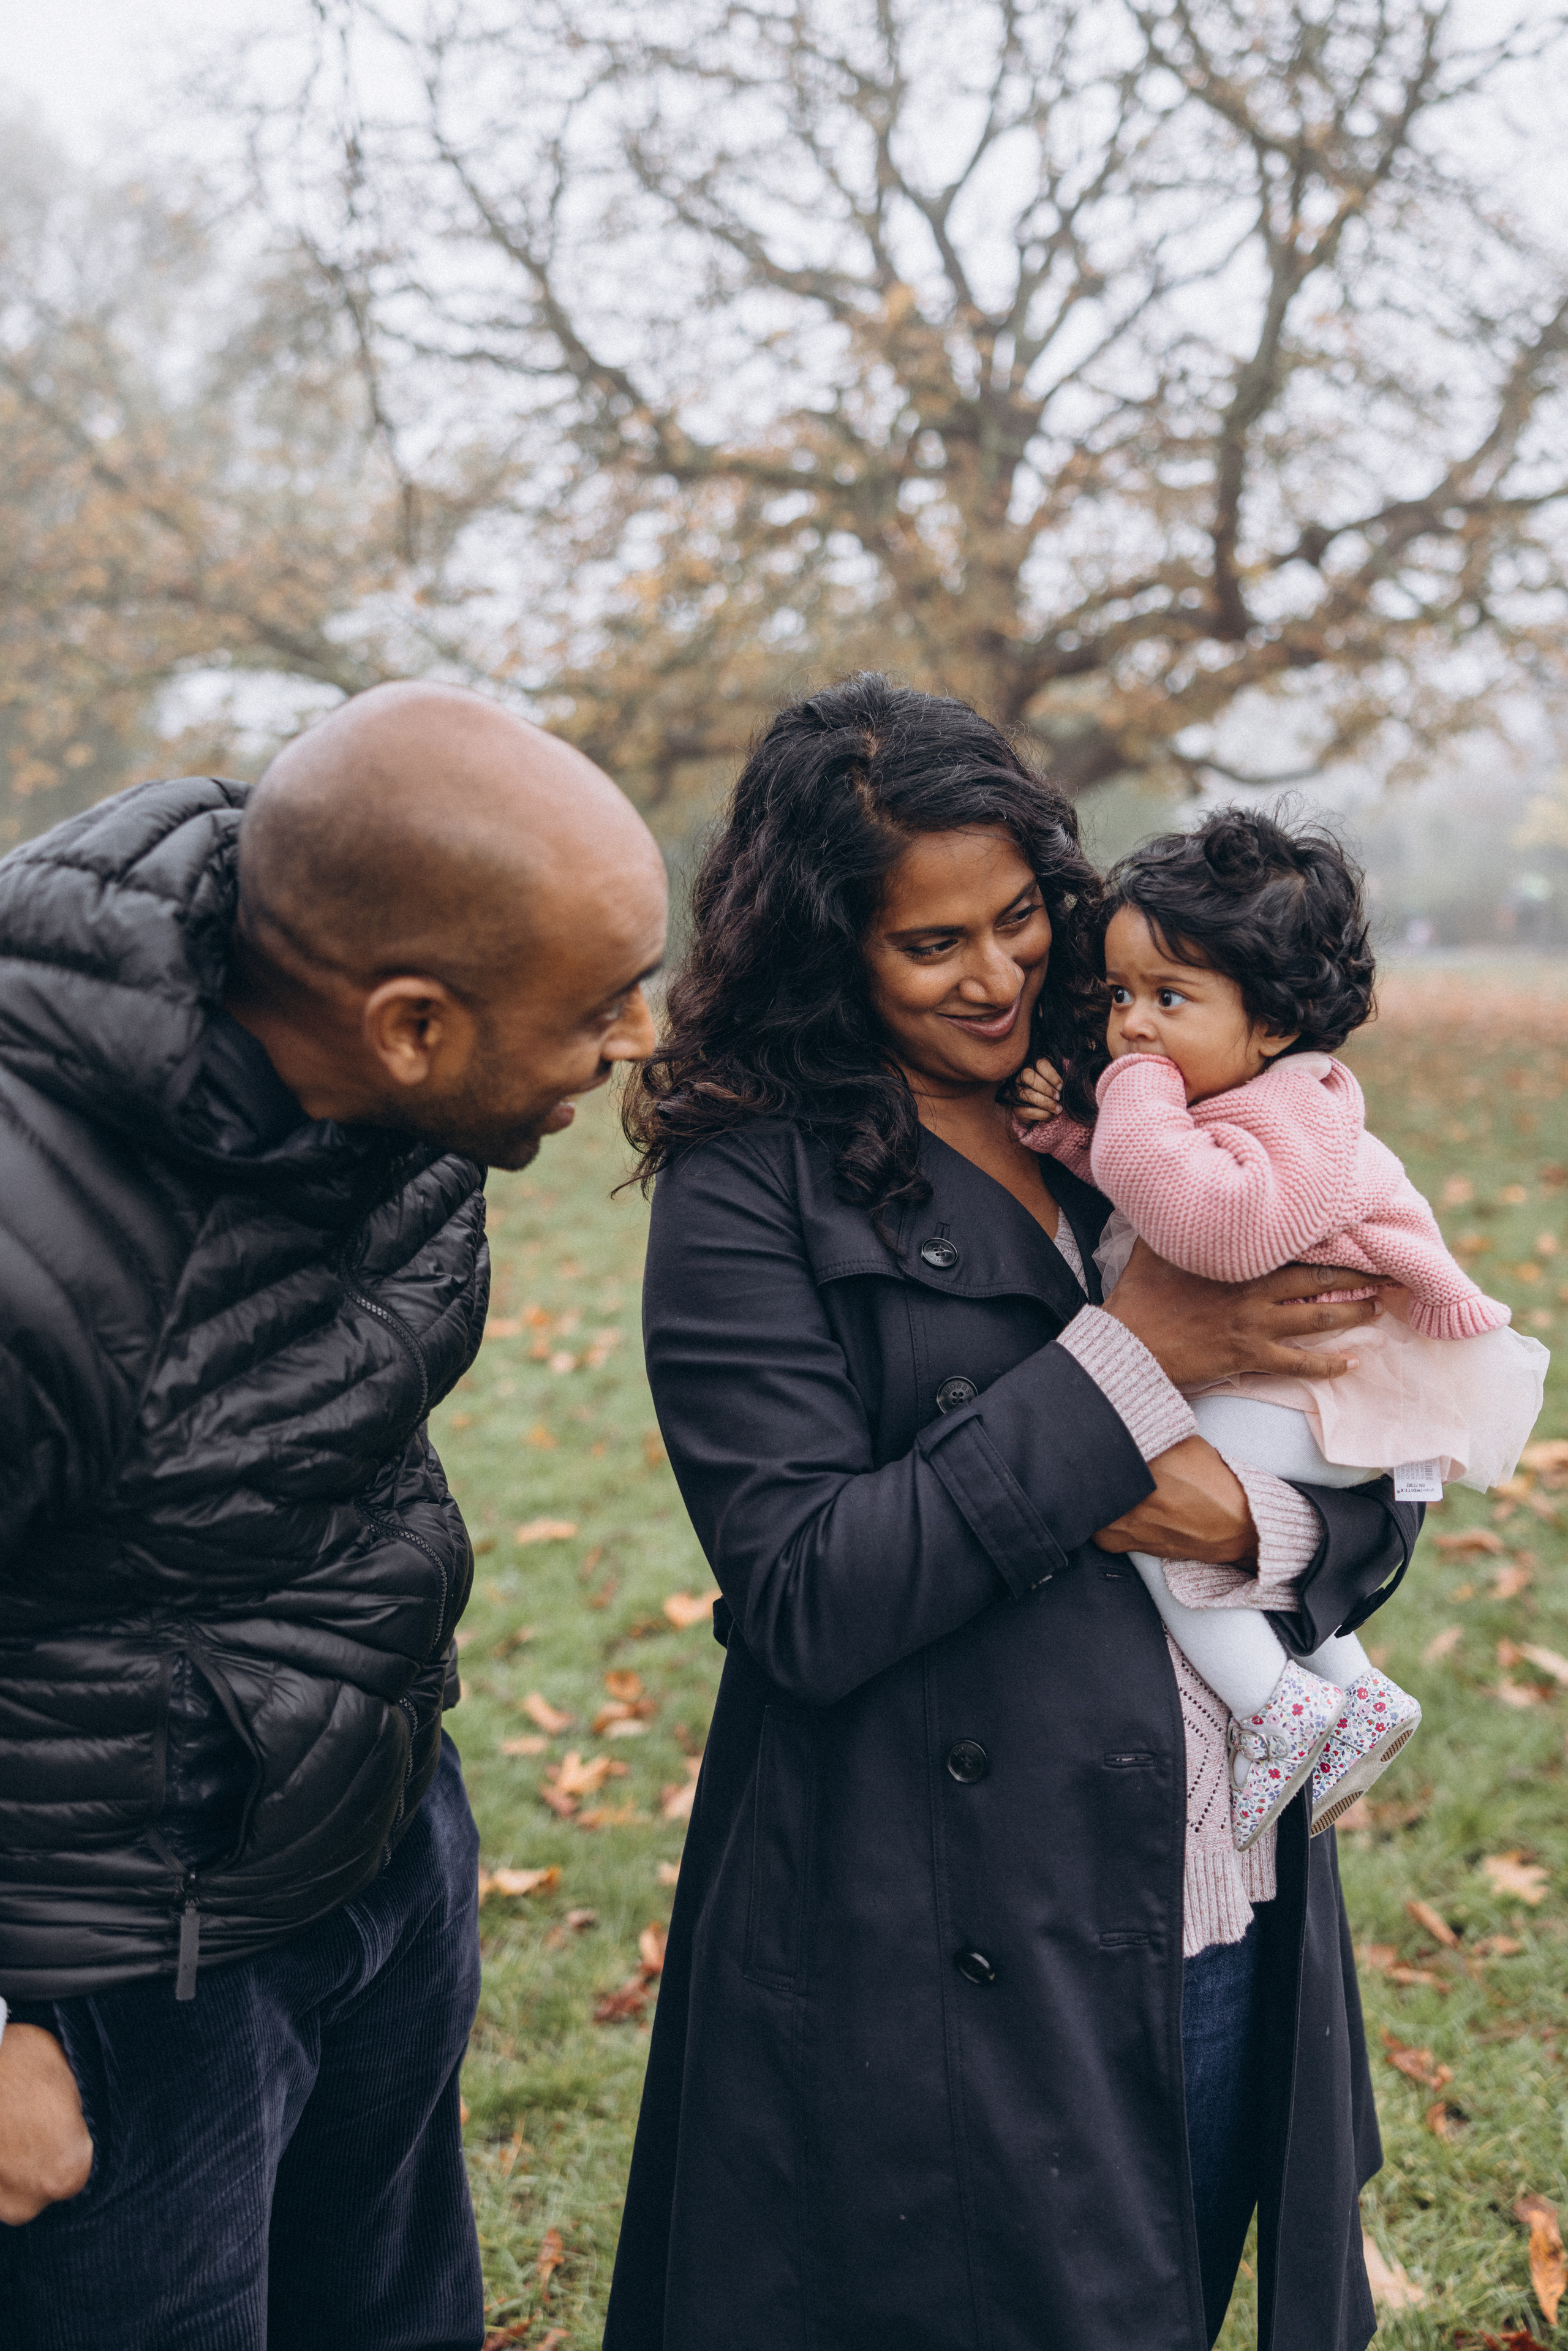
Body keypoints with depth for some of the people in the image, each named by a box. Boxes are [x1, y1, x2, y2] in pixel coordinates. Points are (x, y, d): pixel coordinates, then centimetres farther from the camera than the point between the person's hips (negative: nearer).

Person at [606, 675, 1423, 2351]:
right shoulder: (751, 1194, -10)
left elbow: (1377, 1502, 6)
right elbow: (805, 1603, -19)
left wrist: (1248, 1518, -18)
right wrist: (1126, 1359, -19)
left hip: (1239, 1933, 5)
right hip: (952, 1964, -5)